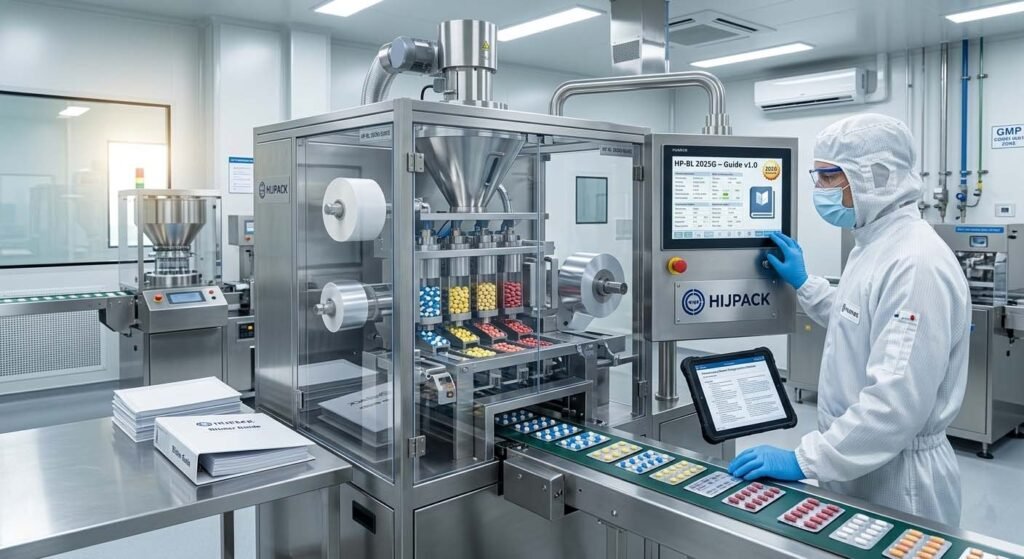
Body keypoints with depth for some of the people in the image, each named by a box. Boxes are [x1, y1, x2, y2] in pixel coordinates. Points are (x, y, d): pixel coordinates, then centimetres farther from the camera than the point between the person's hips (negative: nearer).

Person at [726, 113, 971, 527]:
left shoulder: (916, 264, -25)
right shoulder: (874, 246, 7)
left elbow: (897, 404, -30)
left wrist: (806, 460, -27)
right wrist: (803, 284, 19)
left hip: (896, 480, -9)